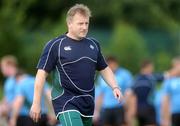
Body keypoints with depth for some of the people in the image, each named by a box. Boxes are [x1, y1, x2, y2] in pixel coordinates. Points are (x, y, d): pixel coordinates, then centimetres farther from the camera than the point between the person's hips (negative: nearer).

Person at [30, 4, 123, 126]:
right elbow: (42, 73, -4)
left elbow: (104, 69, 23)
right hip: (66, 102, -6)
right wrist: (36, 103, -8)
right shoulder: (55, 45, -4)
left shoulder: (93, 44, 13)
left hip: (88, 102, 6)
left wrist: (115, 87, 6)